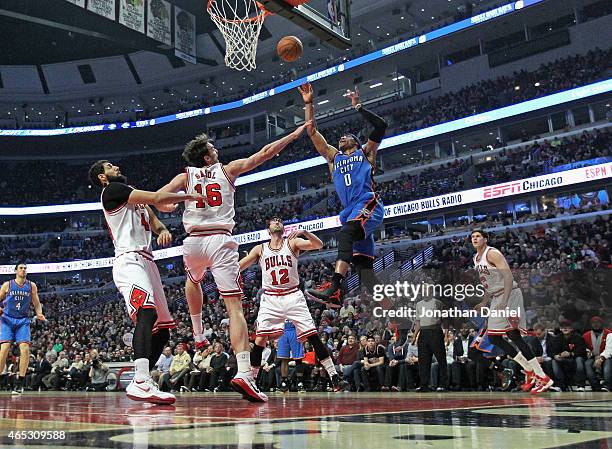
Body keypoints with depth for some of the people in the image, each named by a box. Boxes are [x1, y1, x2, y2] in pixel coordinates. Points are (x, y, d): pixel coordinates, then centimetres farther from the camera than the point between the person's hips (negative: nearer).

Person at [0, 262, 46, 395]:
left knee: (25, 349, -13)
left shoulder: (31, 286, 7)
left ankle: (20, 381, -5)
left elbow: (37, 304, 11)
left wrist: (39, 314, -8)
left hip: (23, 321, 1)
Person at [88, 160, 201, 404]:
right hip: (129, 260, -10)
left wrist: (164, 230, -3)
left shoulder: (135, 194, 28)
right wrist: (190, 196, 1)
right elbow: (157, 198, -11)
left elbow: (154, 221, 21)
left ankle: (141, 381, 14)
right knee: (147, 312, -31)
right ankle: (141, 383, -42)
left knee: (162, 329, 8)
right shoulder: (112, 190, -1)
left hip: (146, 261, 10)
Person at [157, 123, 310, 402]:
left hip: (193, 242, 2)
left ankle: (198, 335, 42)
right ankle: (244, 373, -21)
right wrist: (296, 133, 20)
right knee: (235, 307, -8)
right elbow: (265, 153, 12)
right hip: (221, 242, -2)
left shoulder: (186, 176, 12)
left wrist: (169, 206, 21)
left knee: (193, 280, 38)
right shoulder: (227, 170, 10)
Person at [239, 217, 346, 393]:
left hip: (293, 297, -1)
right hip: (270, 299, 1)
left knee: (313, 336, -7)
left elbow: (319, 245, -9)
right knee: (259, 339, -9)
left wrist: (304, 232, -27)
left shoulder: (293, 243, 5)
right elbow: (238, 267, 5)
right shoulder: (260, 249, 10)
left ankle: (334, 377, -4)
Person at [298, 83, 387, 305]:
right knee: (363, 265, -1)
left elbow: (381, 126, 1)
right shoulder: (334, 156, 28)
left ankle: (335, 287, -47)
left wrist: (358, 107, 4)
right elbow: (312, 132, 22)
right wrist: (309, 104, 16)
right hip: (352, 211, 6)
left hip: (369, 204, -6)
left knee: (345, 234, -33)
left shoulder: (365, 152, 16)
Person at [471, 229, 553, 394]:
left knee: (513, 335, -15)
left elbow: (508, 276, -22)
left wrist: (504, 301, -29)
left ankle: (543, 377, -10)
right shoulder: (476, 258, 15)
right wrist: (484, 302, 19)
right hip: (496, 298, 10)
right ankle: (529, 370, 15)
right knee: (493, 337, 7)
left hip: (509, 294, -10)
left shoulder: (492, 253, -14)